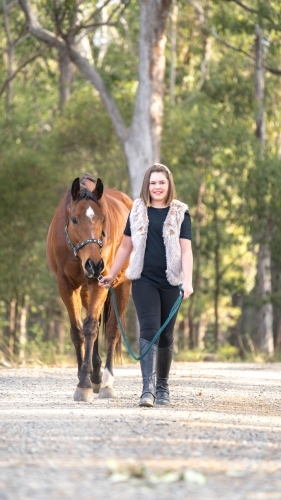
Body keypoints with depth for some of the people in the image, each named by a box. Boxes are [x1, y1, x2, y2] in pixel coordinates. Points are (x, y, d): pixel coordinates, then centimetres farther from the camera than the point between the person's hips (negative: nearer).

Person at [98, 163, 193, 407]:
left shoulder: (181, 212, 1)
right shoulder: (138, 211, 6)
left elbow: (186, 249, -5)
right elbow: (126, 246, 13)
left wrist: (188, 280, -17)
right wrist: (111, 275, 15)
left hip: (171, 281, 0)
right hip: (144, 280, 0)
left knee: (166, 335, 8)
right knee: (149, 330, -12)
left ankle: (162, 387, 22)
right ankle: (148, 388, -19)